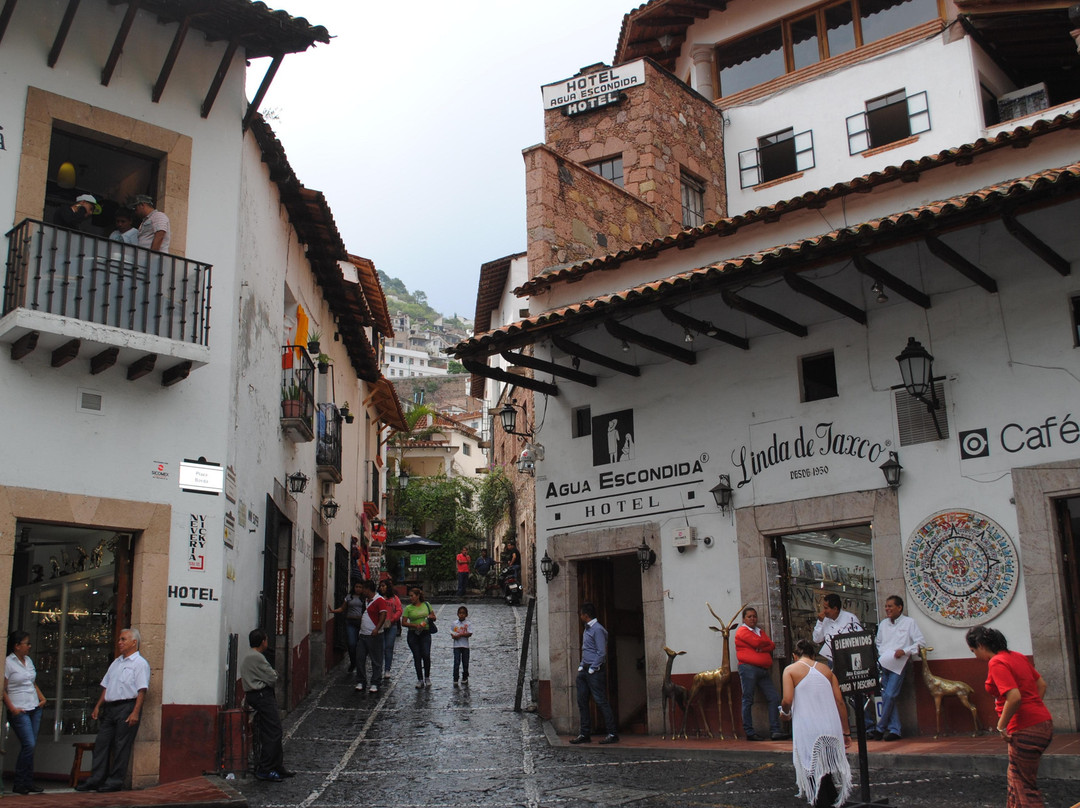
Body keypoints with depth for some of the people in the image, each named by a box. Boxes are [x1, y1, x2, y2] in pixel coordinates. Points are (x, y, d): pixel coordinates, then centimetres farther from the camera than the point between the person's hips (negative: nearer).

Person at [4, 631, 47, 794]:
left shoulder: (29, 661, 15)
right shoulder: (8, 663, -7)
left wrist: (42, 698, 11)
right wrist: (12, 709, -15)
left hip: (35, 708, 7)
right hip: (19, 710, -7)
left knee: (31, 745, 5)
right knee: (29, 745, -13)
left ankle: (27, 783, 10)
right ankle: (20, 784, -1)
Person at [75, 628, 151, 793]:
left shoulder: (140, 663, -5)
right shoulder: (116, 662, 20)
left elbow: (142, 690, -13)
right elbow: (106, 686, 23)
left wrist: (135, 712, -21)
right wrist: (98, 706, 14)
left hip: (127, 706, -8)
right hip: (109, 707, 8)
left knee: (121, 746, -4)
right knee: (102, 743, 6)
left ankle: (115, 781, 2)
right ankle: (96, 780, 11)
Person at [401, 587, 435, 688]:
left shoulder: (426, 605, 6)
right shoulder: (408, 608, 1)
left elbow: (434, 618, 15)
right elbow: (403, 623, -4)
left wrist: (431, 617, -9)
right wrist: (415, 625, -16)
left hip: (426, 633, 0)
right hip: (413, 634, 0)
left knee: (426, 655, -9)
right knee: (417, 657, 1)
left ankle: (427, 678, 9)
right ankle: (420, 680, 10)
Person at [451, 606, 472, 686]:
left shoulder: (468, 624, -2)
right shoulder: (454, 623, 4)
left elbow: (469, 634, -12)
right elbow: (452, 633, 5)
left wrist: (460, 635, -19)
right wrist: (454, 636, -16)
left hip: (465, 646, 0)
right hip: (457, 646, 0)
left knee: (465, 663, 8)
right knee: (456, 663, -7)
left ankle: (465, 678, 23)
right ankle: (455, 680, -4)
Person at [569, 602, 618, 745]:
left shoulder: (597, 630, -13)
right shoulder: (587, 629, 17)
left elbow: (601, 653, -17)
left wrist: (592, 669, -16)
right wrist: (581, 667, 14)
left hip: (595, 671, -10)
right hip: (585, 670, 10)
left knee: (601, 701, -8)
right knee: (582, 702, 7)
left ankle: (612, 734, -3)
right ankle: (585, 734, 12)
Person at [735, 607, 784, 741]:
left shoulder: (760, 631, 24)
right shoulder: (742, 631, 0)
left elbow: (772, 645, 10)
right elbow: (757, 642, -14)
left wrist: (762, 648, -9)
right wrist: (767, 642, 6)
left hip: (763, 670, 7)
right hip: (748, 668, -7)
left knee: (774, 698, -1)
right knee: (748, 700, -5)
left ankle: (776, 731, 0)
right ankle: (749, 732, -2)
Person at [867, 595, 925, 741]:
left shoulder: (909, 622, 4)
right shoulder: (883, 624, 19)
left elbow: (921, 642, -1)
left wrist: (905, 651, -14)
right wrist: (879, 654, 6)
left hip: (898, 664, -5)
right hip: (884, 663, 5)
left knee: (889, 695, -14)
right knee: (886, 696, -2)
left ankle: (880, 728, -5)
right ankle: (894, 730, 2)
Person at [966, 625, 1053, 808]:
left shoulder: (996, 663, -16)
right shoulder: (1017, 656, 12)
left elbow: (1014, 697, -26)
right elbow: (1041, 684, 18)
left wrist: (1001, 727, -15)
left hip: (1026, 730, -9)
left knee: (1024, 785, 2)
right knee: (1015, 780, 21)